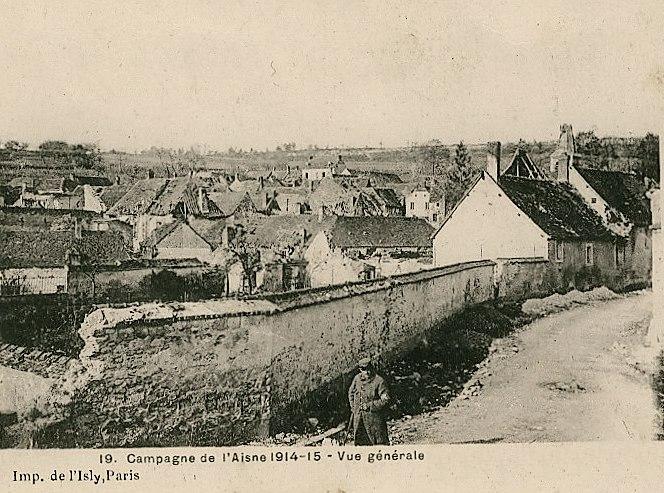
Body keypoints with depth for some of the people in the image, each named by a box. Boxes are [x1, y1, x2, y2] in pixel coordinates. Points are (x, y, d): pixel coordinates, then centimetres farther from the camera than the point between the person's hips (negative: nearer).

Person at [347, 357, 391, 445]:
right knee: (360, 442, 17)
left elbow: (385, 400, -18)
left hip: (374, 417, -6)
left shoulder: (379, 381, -16)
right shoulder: (357, 378, 2)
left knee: (380, 443, 0)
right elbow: (351, 393, 18)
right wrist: (353, 406, 8)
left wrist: (369, 406, -19)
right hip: (358, 417, 6)